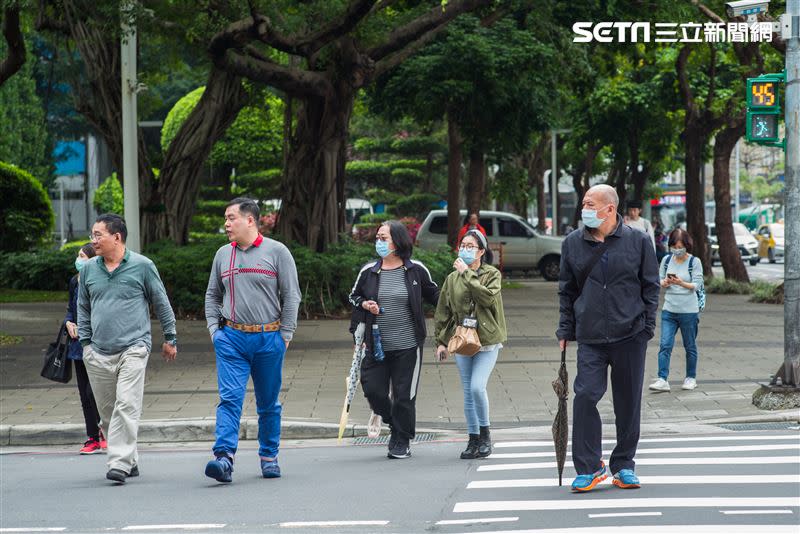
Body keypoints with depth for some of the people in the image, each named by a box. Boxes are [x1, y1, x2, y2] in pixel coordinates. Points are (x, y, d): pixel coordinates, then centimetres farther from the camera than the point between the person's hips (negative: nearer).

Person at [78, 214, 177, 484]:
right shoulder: (89, 269, 10)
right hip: (98, 353, 5)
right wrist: (85, 341, 12)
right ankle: (129, 458, 22)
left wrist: (170, 339, 11)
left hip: (133, 348, -5)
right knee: (107, 409, 7)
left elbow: (161, 304, 8)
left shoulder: (142, 266, -1)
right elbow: (83, 308, 20)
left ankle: (120, 463, -18)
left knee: (126, 406, -15)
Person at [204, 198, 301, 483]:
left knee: (268, 403, 9)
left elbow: (291, 296, 0)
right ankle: (224, 457, -21)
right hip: (231, 339, 2)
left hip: (269, 339, -2)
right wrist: (214, 329, 7)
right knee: (229, 398, -12)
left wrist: (285, 335, -4)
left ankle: (269, 456, 22)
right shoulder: (223, 254, 10)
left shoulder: (277, 251, -1)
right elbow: (212, 295, 19)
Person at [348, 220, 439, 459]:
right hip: (376, 347, 2)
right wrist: (364, 304, -3)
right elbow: (354, 296, 17)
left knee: (404, 395, 1)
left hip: (408, 345, -2)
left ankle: (402, 442, 16)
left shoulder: (416, 270, -1)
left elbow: (433, 295, 14)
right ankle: (392, 421, 28)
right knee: (373, 390, -2)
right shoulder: (368, 271, 3)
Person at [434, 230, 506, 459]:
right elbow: (443, 311, 14)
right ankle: (474, 440, 14)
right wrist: (441, 341, 10)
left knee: (477, 387, -17)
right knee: (468, 393, 5)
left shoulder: (492, 274, -1)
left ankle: (485, 433, 2)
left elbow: (488, 297, -20)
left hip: (487, 341, -4)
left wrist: (467, 274, -19)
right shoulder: (452, 278, 9)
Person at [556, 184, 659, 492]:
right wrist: (565, 330, 9)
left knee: (628, 403, 6)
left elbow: (650, 286, 6)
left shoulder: (638, 241, 2)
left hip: (630, 336, -1)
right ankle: (588, 468, -4)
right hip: (589, 338, 1)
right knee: (585, 397, -11)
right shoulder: (572, 244, 7)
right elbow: (566, 291, 14)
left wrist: (647, 326, -1)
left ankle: (623, 467, 17)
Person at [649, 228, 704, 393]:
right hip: (669, 310, 2)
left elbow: (697, 285, -9)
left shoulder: (694, 262, -5)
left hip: (689, 311, -2)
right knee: (665, 345, -8)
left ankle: (691, 378, 23)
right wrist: (665, 282, -16)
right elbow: (659, 281, 8)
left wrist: (682, 283, -27)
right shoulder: (666, 260, 4)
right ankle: (662, 380, -10)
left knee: (690, 346, 9)